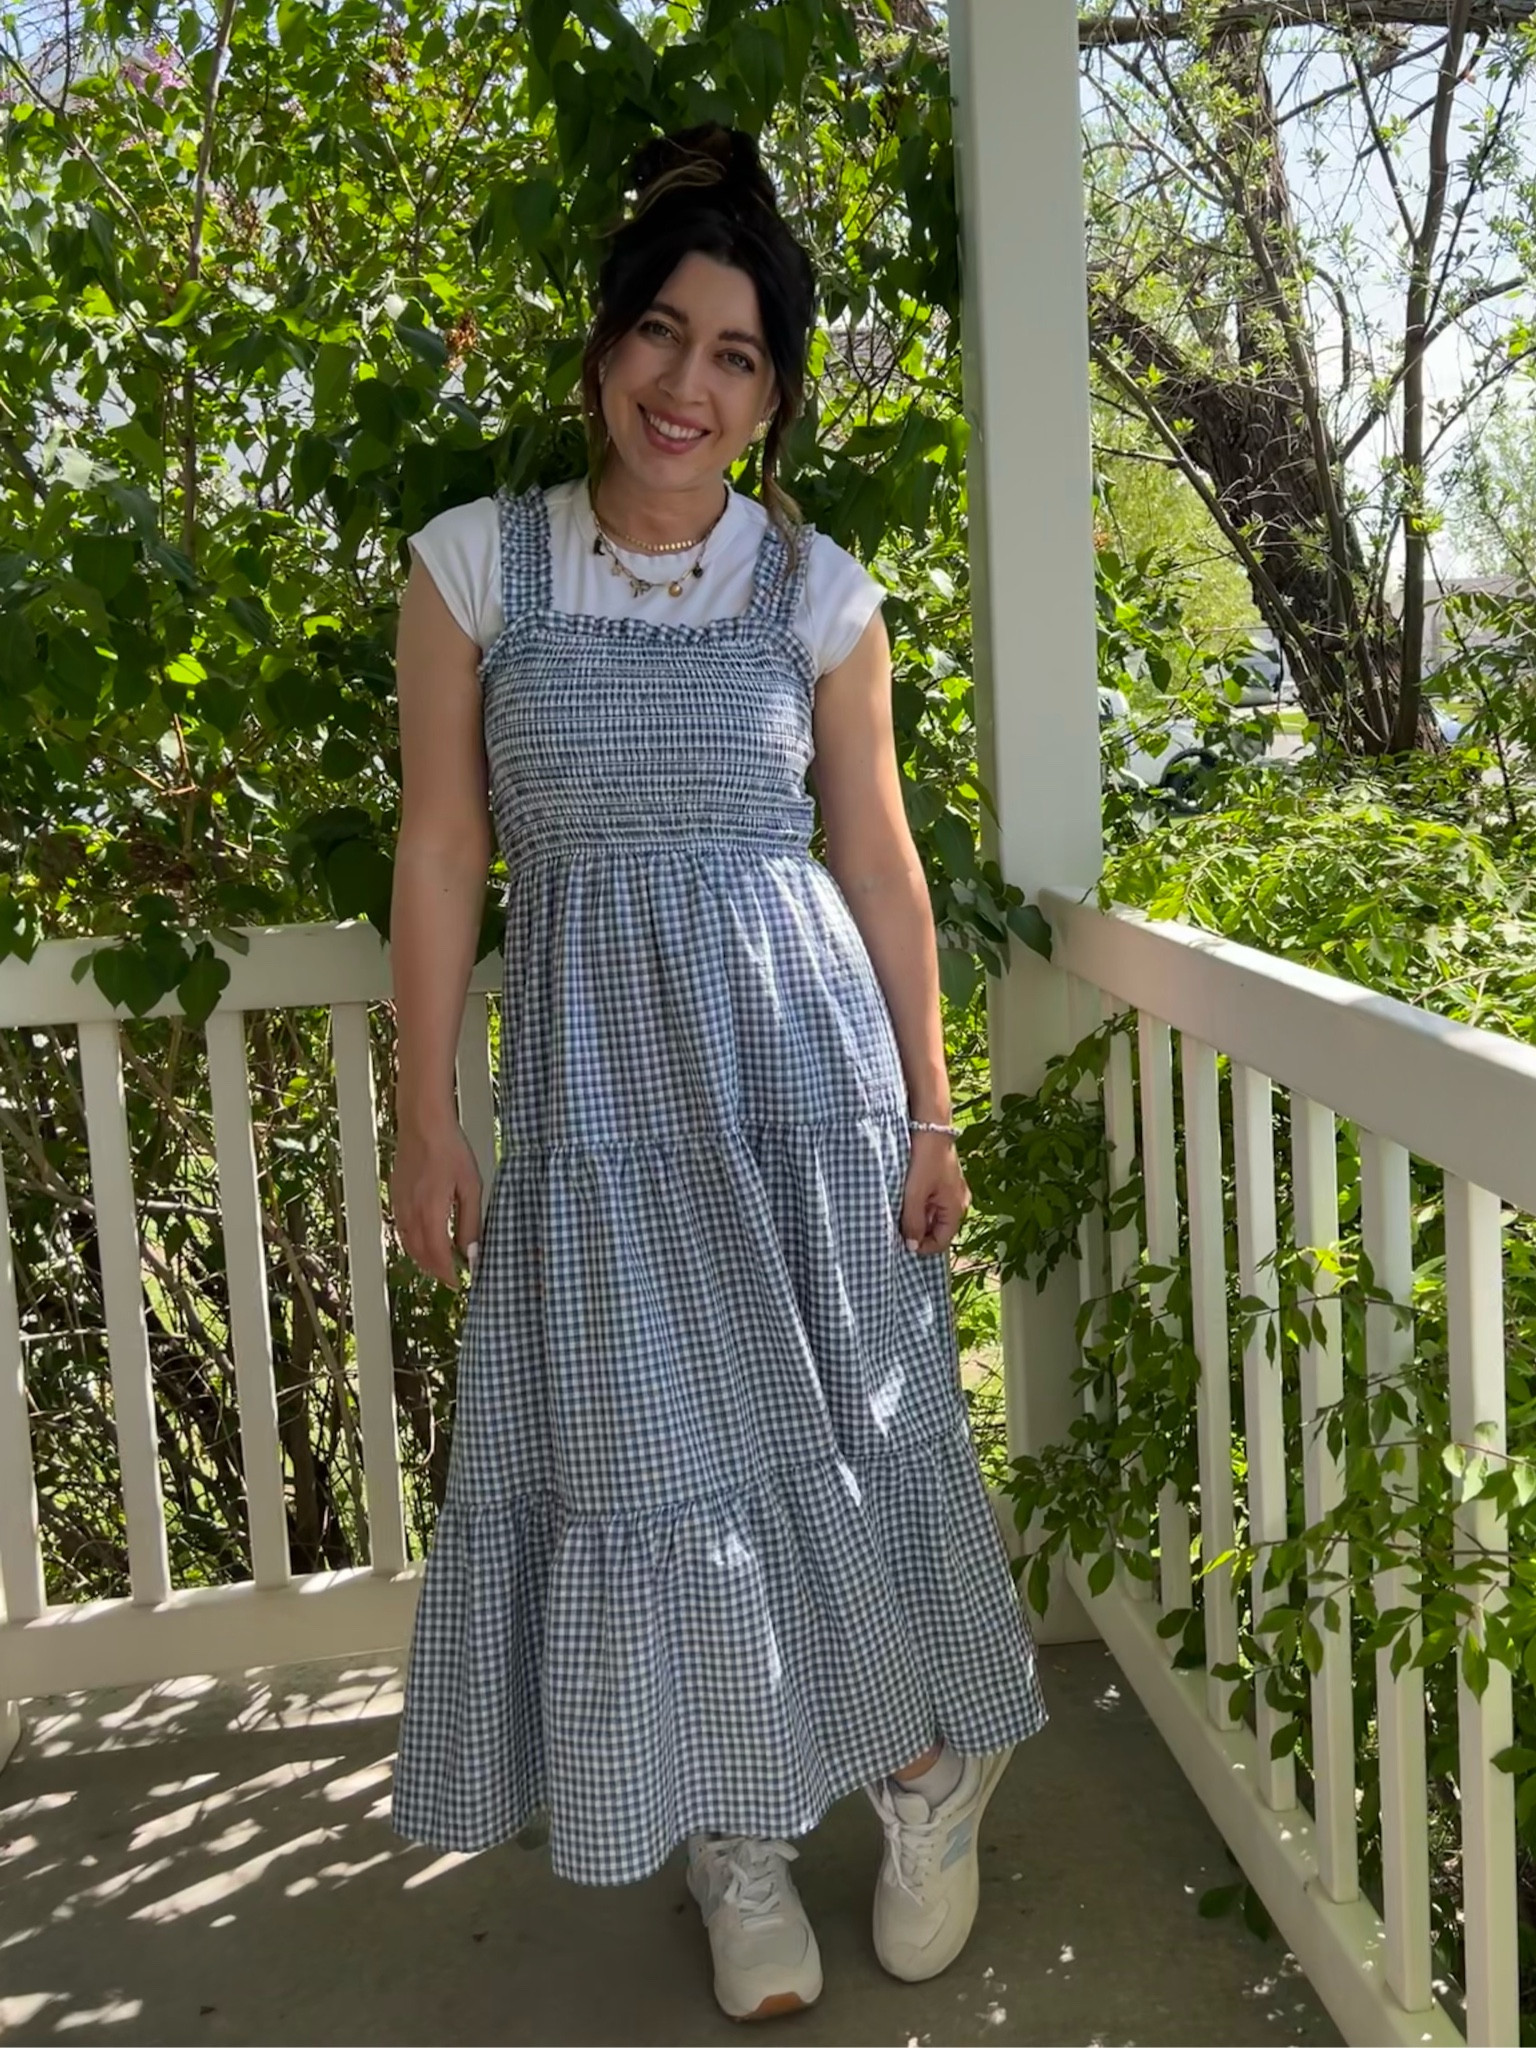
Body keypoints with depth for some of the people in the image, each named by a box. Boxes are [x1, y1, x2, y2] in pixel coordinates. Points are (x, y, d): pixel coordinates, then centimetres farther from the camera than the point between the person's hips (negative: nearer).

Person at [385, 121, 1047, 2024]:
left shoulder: (820, 588, 1)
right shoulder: (475, 561, -1)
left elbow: (878, 856, 5)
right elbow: (440, 847, 0)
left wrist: (928, 1111, 3)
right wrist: (426, 1116, -3)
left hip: (802, 1046, 1)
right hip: (596, 1064, 0)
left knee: (846, 1423, 7)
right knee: (646, 1442, 4)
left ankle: (924, 1771, 31)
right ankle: (738, 1841, 23)